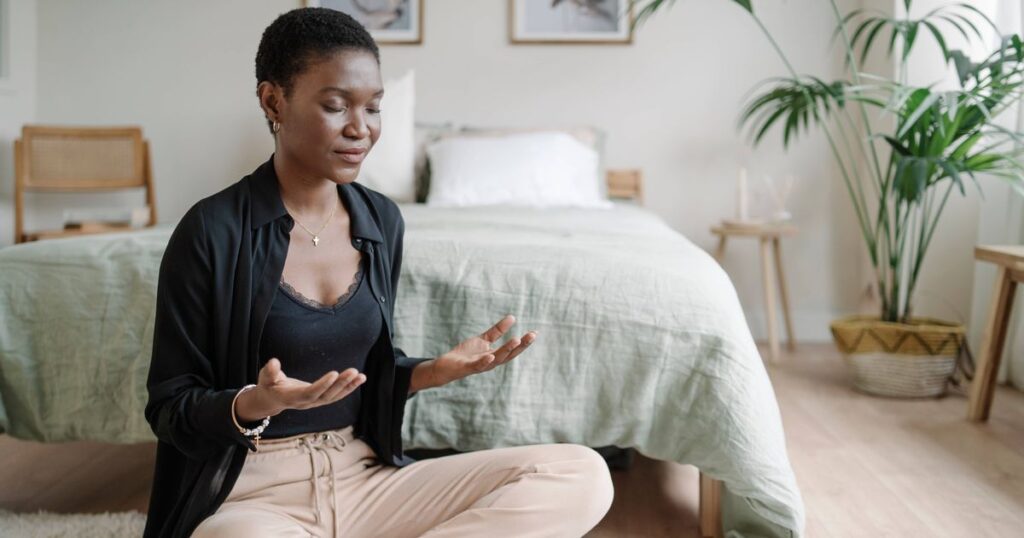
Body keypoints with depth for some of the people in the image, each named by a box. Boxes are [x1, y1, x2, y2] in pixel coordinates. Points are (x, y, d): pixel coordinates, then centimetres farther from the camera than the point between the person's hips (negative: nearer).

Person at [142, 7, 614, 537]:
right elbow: (169, 408, -6)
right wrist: (254, 404, -27)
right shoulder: (212, 230, -11)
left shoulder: (381, 219, 6)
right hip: (252, 495, -5)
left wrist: (435, 370, -5)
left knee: (582, 474, -13)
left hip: (362, 478, 6)